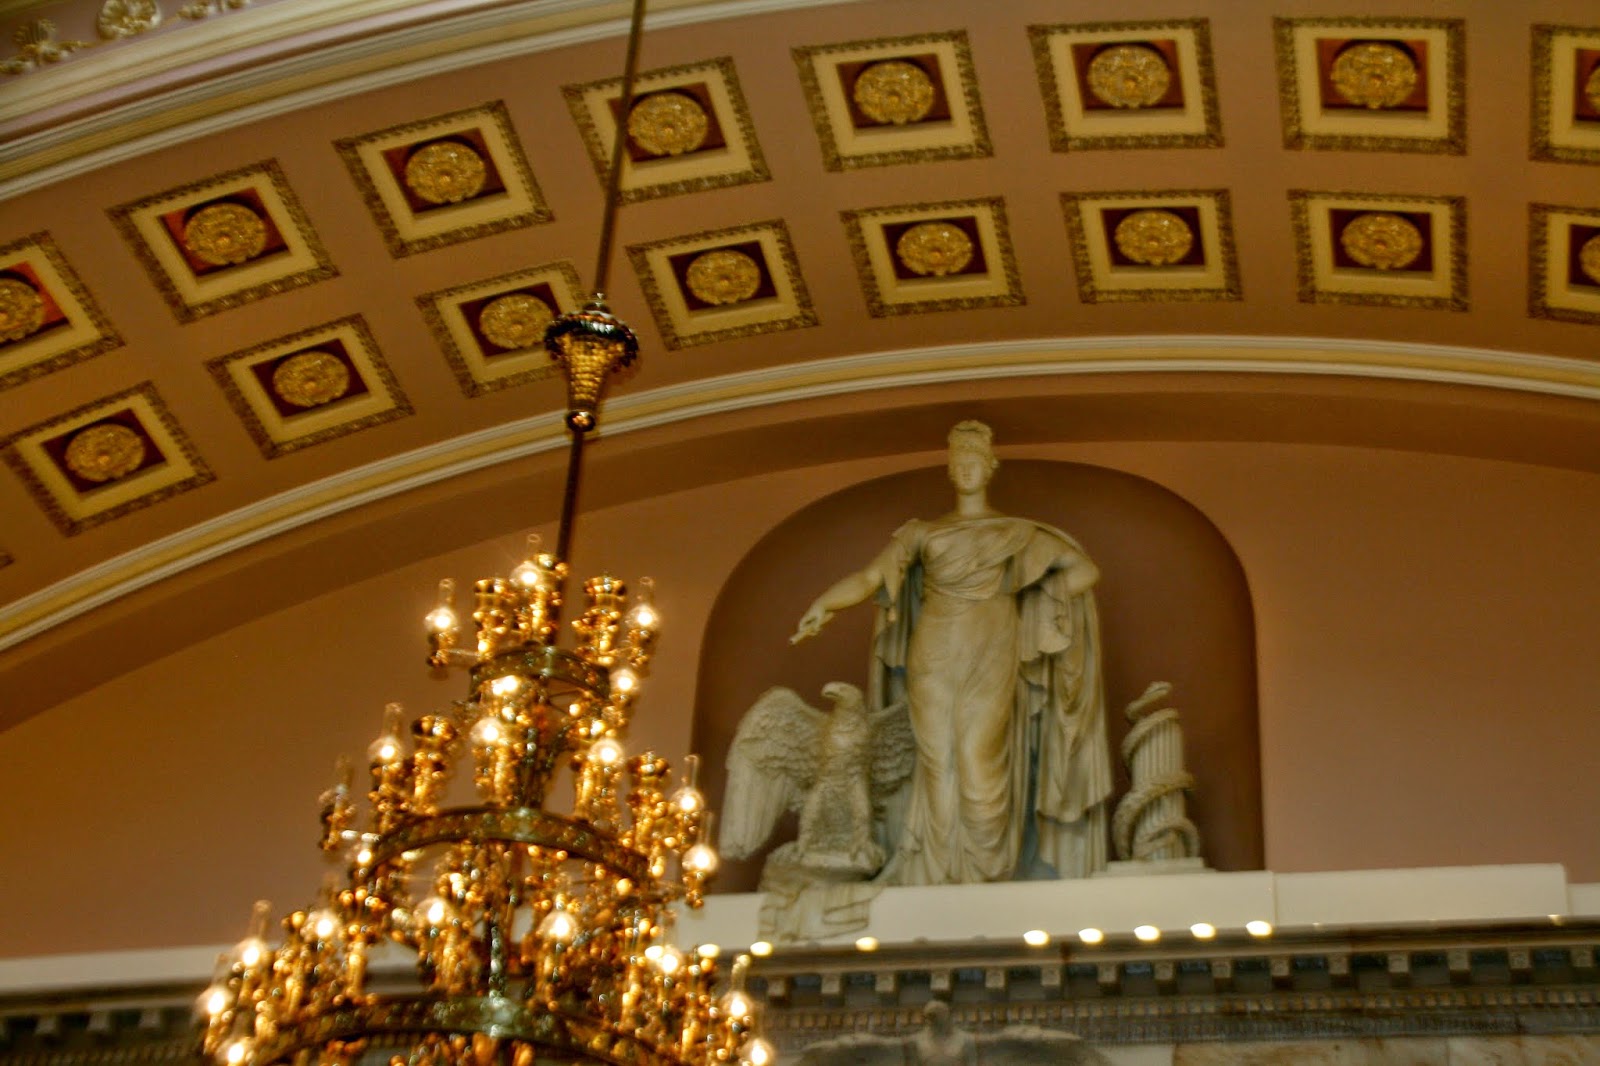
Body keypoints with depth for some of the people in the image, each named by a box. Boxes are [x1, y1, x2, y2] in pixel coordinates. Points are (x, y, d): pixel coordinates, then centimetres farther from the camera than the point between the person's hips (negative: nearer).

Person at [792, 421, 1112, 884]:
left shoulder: (1019, 533, 14)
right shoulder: (923, 533, 16)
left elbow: (1084, 571, 10)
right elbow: (871, 577, 4)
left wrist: (1026, 604, 1)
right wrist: (824, 603, -14)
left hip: (991, 660, -2)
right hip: (933, 661, 2)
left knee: (980, 766, -14)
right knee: (938, 769, -5)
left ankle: (987, 879, -6)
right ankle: (941, 880, -3)